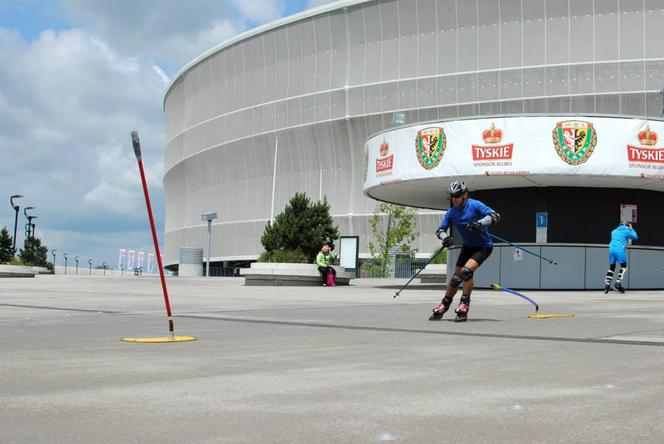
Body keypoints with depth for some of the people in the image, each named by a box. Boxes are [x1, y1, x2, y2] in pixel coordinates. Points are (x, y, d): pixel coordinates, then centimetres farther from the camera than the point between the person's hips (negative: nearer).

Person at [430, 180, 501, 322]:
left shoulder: (474, 205, -19)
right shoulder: (451, 212, -3)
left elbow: (496, 216, -27)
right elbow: (440, 229, 1)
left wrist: (480, 223, -44)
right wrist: (445, 237, -23)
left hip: (483, 246, -6)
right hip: (467, 246, 6)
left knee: (467, 271, -25)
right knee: (456, 277, 6)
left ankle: (464, 306, -14)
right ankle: (444, 306, 23)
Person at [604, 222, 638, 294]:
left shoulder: (614, 231, 23)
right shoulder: (627, 231, 8)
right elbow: (635, 237, 15)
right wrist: (631, 229, 28)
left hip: (611, 249, 5)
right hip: (620, 250, -5)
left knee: (612, 267, 11)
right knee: (624, 266, 6)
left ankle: (607, 284, 0)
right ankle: (618, 283, -7)